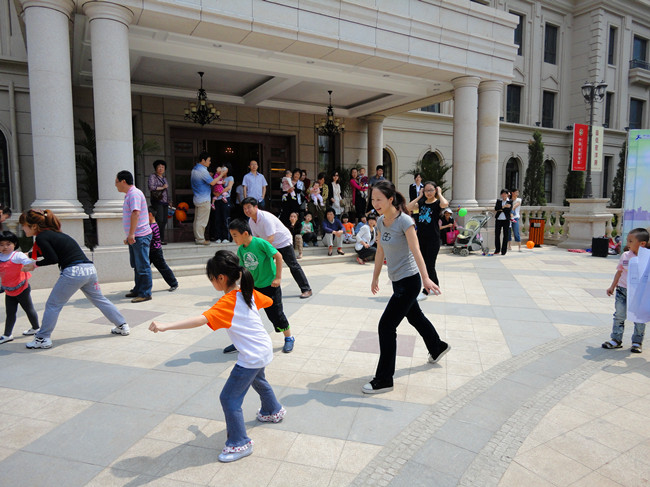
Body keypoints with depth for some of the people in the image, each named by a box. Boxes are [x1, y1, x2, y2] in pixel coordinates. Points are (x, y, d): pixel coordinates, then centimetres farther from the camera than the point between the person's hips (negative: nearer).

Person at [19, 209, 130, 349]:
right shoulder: (51, 233, 21)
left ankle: (43, 339, 15)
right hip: (89, 269, 8)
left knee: (52, 305, 7)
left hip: (73, 272, -8)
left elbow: (53, 259, -9)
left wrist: (35, 265, 4)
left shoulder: (42, 237, -4)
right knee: (100, 300, 19)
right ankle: (122, 326, 23)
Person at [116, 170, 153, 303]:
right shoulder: (129, 195, 20)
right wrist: (129, 237, 27)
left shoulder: (134, 194, -13)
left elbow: (135, 213, -24)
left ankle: (145, 293, -1)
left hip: (140, 236, -11)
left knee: (143, 266, -6)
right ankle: (138, 290, 27)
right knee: (136, 265, 17)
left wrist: (131, 234, -28)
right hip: (134, 237, 11)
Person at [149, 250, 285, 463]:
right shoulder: (248, 292, -3)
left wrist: (166, 326, -47)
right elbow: (268, 301, 13)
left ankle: (240, 444, 14)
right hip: (264, 349, 10)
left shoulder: (226, 303, -25)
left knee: (229, 399, 2)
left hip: (251, 358, -10)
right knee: (258, 380, 36)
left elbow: (202, 319, -40)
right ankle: (273, 411, 59)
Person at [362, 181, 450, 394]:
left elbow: (415, 250, -27)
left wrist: (425, 278, -37)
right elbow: (380, 251, 12)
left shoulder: (404, 221, -18)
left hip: (409, 281, -8)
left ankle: (384, 379, 4)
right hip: (397, 281, 9)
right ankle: (438, 347, 52)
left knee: (386, 326, -8)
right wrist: (375, 278, 17)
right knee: (415, 317, 26)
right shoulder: (380, 221, 4)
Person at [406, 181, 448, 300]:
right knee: (425, 264, 15)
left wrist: (439, 194, -11)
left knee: (430, 265, -3)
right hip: (421, 238, 6)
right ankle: (436, 286, 33)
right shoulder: (421, 203, 9)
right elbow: (408, 207, -6)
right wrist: (419, 196, 0)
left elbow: (445, 204, -28)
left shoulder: (437, 203, -4)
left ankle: (425, 292, 3)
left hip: (433, 239, -6)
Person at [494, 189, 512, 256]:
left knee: (506, 235, 0)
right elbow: (496, 208, -7)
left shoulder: (510, 202, 5)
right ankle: (497, 250, 13)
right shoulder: (498, 201, 11)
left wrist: (500, 209, -8)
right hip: (498, 220, 2)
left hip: (506, 220, -2)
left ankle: (504, 250, 7)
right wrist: (504, 206, -15)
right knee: (497, 234, 2)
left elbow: (509, 210, -10)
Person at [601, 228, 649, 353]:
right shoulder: (625, 256, -1)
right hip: (622, 290, 3)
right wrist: (612, 287, 10)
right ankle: (616, 340, 17)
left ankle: (637, 342, 22)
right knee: (619, 316, 7)